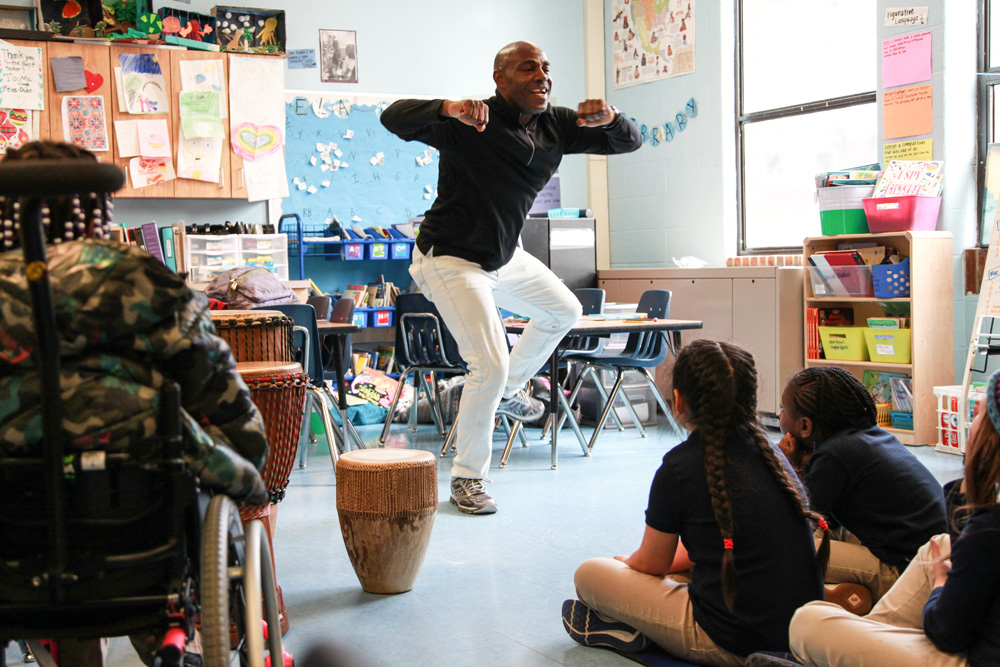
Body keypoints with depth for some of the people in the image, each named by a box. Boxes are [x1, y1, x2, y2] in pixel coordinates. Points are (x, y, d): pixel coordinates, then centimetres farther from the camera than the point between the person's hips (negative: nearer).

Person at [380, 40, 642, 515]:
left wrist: (609, 118, -23)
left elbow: (630, 141, 1)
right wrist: (449, 109, -54)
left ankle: (509, 389, 43)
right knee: (490, 364, -16)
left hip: (505, 256, 8)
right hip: (452, 259, -8)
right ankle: (466, 479, 2)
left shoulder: (556, 126, -3)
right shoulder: (469, 124, -24)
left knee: (564, 311, 25)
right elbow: (394, 117, -36)